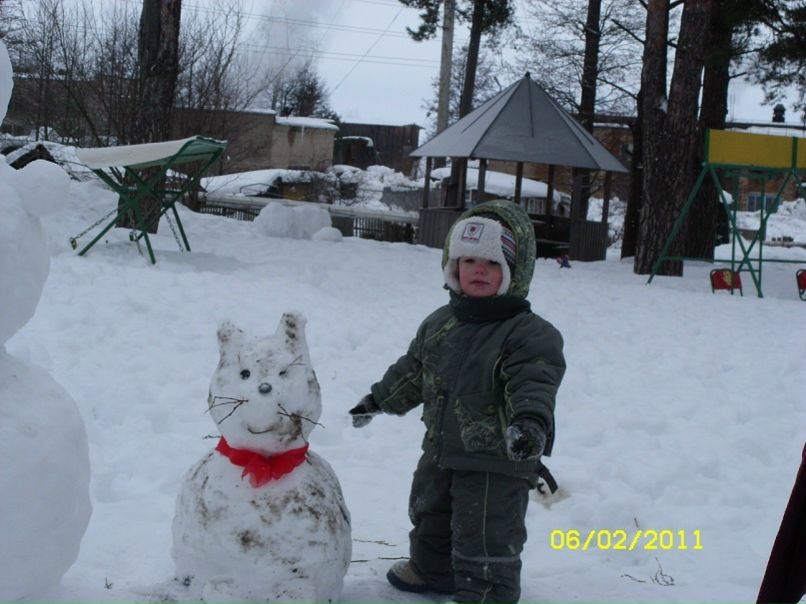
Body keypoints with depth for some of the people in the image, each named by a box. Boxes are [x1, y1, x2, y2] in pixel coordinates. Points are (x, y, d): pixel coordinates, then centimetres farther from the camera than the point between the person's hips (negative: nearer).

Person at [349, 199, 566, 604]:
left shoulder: (530, 334, -19)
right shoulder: (440, 324, 5)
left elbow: (534, 384, -31)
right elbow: (413, 369, 19)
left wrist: (529, 420, -49)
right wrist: (379, 399, 26)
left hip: (497, 463, -8)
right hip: (443, 450, 8)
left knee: (485, 540, -4)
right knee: (429, 513, 28)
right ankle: (432, 569, 53)